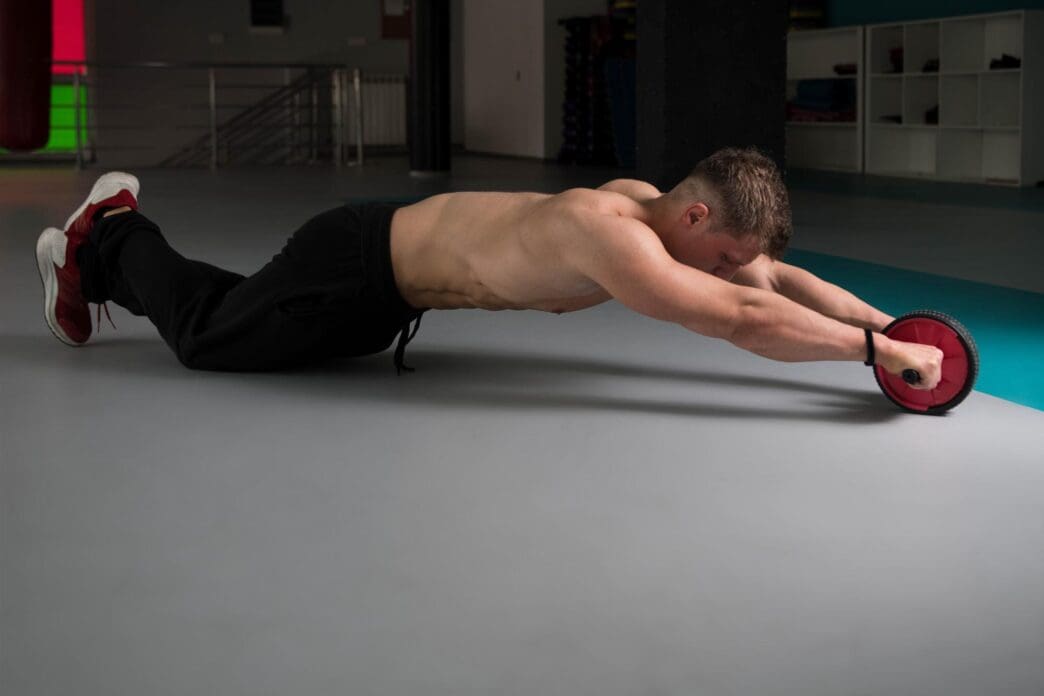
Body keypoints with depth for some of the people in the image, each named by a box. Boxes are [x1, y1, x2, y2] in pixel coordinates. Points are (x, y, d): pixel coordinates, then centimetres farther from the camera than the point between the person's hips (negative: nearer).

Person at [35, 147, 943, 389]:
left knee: (246, 316, 31)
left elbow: (783, 279, -5)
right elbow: (743, 319, -47)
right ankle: (107, 240, 34)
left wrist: (886, 324, -14)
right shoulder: (610, 237, -39)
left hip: (404, 256, 8)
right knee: (205, 335, 13)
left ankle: (117, 245, 46)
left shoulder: (650, 202, -12)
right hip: (359, 264, -8)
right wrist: (877, 351, -43)